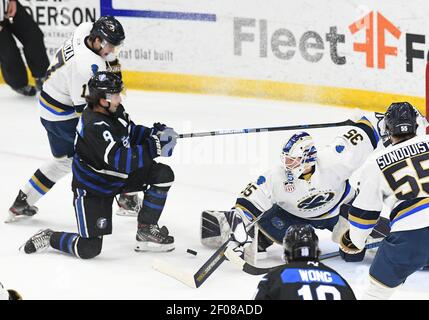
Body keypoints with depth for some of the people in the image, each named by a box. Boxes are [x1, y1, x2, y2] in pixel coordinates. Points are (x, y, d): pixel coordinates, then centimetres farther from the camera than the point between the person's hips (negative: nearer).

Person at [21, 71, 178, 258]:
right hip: (92, 189, -9)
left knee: (163, 174, -6)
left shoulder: (114, 110, -5)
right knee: (89, 249, -13)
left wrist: (154, 133, -6)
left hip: (116, 176, 9)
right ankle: (49, 238, 15)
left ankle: (146, 230, 8)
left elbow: (131, 132, 13)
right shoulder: (95, 127, -32)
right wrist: (154, 147, -35)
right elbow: (123, 161, -37)